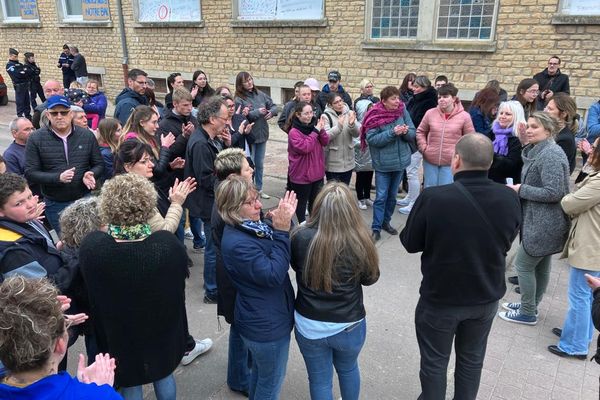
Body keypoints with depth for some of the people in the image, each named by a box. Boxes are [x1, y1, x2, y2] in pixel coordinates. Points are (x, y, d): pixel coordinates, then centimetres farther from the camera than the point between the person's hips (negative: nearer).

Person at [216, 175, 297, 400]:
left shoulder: (252, 226, -2)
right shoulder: (237, 244, -30)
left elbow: (285, 254, 4)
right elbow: (273, 275, -29)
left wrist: (284, 223, -11)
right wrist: (282, 231, -30)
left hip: (261, 320, 9)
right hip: (268, 326, -9)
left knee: (260, 372, 30)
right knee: (271, 381, 14)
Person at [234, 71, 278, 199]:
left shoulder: (260, 94, 5)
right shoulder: (239, 99, -11)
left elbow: (274, 106, 9)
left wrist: (271, 112, -13)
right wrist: (258, 112, -22)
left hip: (262, 135, 6)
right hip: (249, 136, -6)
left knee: (260, 164, 17)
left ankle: (259, 189, 32)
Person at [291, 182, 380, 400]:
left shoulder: (301, 237, -22)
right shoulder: (359, 242, -24)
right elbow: (371, 278, -5)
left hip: (309, 325, 0)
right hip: (349, 326, 0)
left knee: (319, 380, 23)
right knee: (348, 369, 31)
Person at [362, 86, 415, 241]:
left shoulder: (402, 111, -2)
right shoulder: (375, 115, -13)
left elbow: (412, 134, 1)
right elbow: (371, 139, -19)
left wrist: (406, 131, -22)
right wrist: (392, 132, -26)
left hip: (400, 161, 4)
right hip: (383, 163, -4)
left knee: (392, 196, 16)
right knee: (381, 197, -3)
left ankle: (386, 222, 33)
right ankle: (376, 228, 7)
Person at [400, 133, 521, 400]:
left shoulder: (432, 198, -27)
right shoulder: (509, 199, -13)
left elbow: (410, 243, -12)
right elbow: (506, 242, 4)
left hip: (440, 299, -4)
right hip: (487, 297, 4)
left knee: (434, 362, 18)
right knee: (472, 359, 25)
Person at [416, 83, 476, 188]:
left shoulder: (464, 116, -5)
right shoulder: (430, 113, 0)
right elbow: (420, 131, 14)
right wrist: (423, 148, 3)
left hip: (451, 162, -2)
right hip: (430, 160, 2)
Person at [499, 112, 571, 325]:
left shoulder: (551, 155, -20)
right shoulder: (537, 151, 12)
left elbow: (554, 192, -25)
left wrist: (521, 189, -17)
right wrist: (520, 187, 3)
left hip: (544, 224, -10)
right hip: (541, 221, 10)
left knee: (523, 265, 0)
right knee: (541, 266, 19)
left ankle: (527, 313, 15)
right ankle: (530, 306, 32)